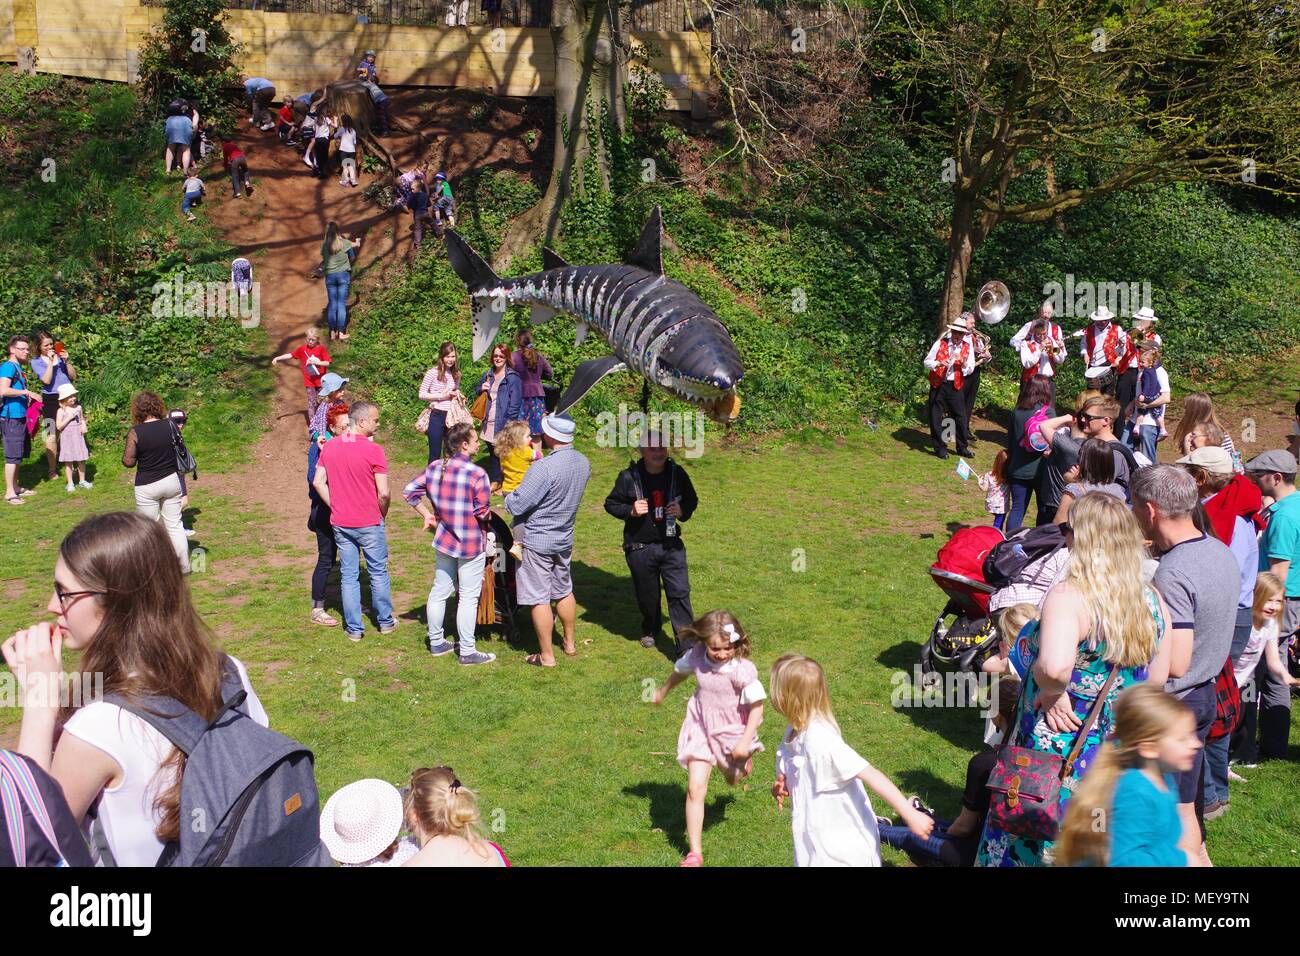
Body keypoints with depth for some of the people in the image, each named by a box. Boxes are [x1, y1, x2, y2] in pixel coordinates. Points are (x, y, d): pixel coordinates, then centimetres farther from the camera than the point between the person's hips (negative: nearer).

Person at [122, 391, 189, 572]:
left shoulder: (135, 432, -15)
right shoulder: (170, 425, -4)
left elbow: (129, 462, -11)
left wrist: (126, 451, 8)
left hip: (147, 486, -4)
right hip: (172, 481, 4)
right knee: (174, 525, 13)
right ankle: (183, 566, 18)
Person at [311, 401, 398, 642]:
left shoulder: (329, 447, 0)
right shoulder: (373, 450, -16)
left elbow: (318, 482, 1)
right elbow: (383, 493, -17)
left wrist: (335, 507, 7)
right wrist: (382, 514, 1)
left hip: (340, 523, 4)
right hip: (369, 523, -4)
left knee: (349, 575, 11)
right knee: (378, 572, 13)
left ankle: (354, 628, 16)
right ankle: (385, 622, 25)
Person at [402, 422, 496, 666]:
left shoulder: (434, 467, -3)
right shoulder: (477, 474, -22)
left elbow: (410, 490, 2)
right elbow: (483, 512, -19)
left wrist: (427, 515, 8)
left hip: (444, 540, 6)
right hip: (471, 544, -6)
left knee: (439, 591, 17)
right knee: (468, 598, 4)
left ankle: (436, 642, 30)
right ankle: (467, 652, 11)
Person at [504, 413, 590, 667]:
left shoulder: (544, 468, -28)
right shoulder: (583, 462, -4)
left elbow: (516, 506, -23)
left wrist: (507, 495, -1)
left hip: (537, 540, -7)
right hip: (565, 538, 7)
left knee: (539, 599, 4)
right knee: (564, 591, 23)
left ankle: (547, 655, 12)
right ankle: (569, 643, 37)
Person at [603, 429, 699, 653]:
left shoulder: (677, 473, -2)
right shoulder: (629, 476, -10)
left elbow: (692, 500, 13)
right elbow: (610, 504, 1)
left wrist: (684, 511, -9)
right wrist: (630, 511, -18)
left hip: (671, 545, 1)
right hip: (640, 548, -1)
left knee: (680, 593, -8)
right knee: (647, 596, 14)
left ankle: (686, 647, -5)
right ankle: (650, 630, 43)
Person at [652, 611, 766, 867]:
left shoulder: (743, 670, -28)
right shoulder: (697, 656, -16)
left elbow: (757, 707, -21)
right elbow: (680, 671, 7)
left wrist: (746, 742, -22)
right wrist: (663, 692, 25)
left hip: (732, 732, -2)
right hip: (701, 728, 2)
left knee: (733, 779, 24)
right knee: (695, 788, -7)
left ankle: (744, 760, 63)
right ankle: (695, 852, 1)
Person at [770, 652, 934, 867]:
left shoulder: (820, 739, -27)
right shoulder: (793, 733, -1)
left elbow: (871, 775, -29)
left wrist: (910, 814, -31)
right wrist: (782, 789, -6)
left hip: (842, 847, -8)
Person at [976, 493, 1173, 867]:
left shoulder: (1069, 597, -24)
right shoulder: (1152, 600, -2)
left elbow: (1054, 665, -42)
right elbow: (1157, 678, 10)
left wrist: (1052, 692, -22)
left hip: (1059, 751, -6)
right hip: (1122, 758, 7)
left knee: (1035, 843, 12)